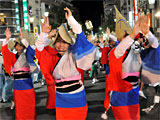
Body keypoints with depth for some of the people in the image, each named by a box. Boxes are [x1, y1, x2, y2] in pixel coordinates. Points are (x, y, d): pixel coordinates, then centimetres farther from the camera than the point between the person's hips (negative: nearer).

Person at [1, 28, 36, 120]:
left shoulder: (26, 56, 3)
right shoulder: (13, 56, 8)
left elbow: (31, 51, -17)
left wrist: (23, 38, -26)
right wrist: (7, 38, -20)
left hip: (27, 82, -2)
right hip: (17, 84, 2)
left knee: (29, 103, 2)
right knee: (19, 104, 6)